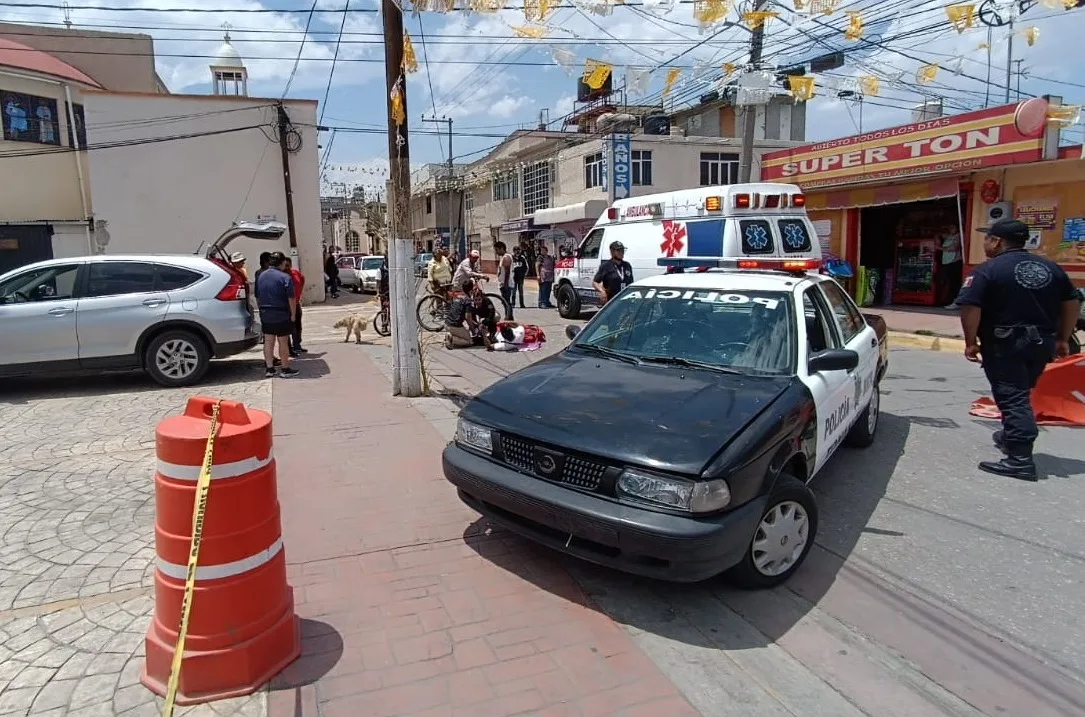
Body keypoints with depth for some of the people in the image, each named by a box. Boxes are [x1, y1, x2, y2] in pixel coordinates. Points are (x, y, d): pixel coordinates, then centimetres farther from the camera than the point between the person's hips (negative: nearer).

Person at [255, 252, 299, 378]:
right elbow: (291, 298, -16)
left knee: (268, 341, 11)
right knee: (283, 342, 2)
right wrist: (293, 314, -8)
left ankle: (269, 368, 14)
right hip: (281, 315, -6)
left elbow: (257, 297, 13)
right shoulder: (285, 277, -13)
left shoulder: (261, 276, 6)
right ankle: (285, 369, 7)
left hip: (265, 315, 6)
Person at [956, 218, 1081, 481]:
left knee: (1012, 399, -6)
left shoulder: (988, 270, -12)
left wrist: (971, 342, -14)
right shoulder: (1050, 267, 11)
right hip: (1041, 343, 7)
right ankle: (1011, 436, 38)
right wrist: (1062, 339, 20)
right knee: (1021, 395, 23)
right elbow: (1072, 302, 15)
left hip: (1005, 345, -7)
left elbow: (970, 307, -22)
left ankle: (1020, 459, -11)